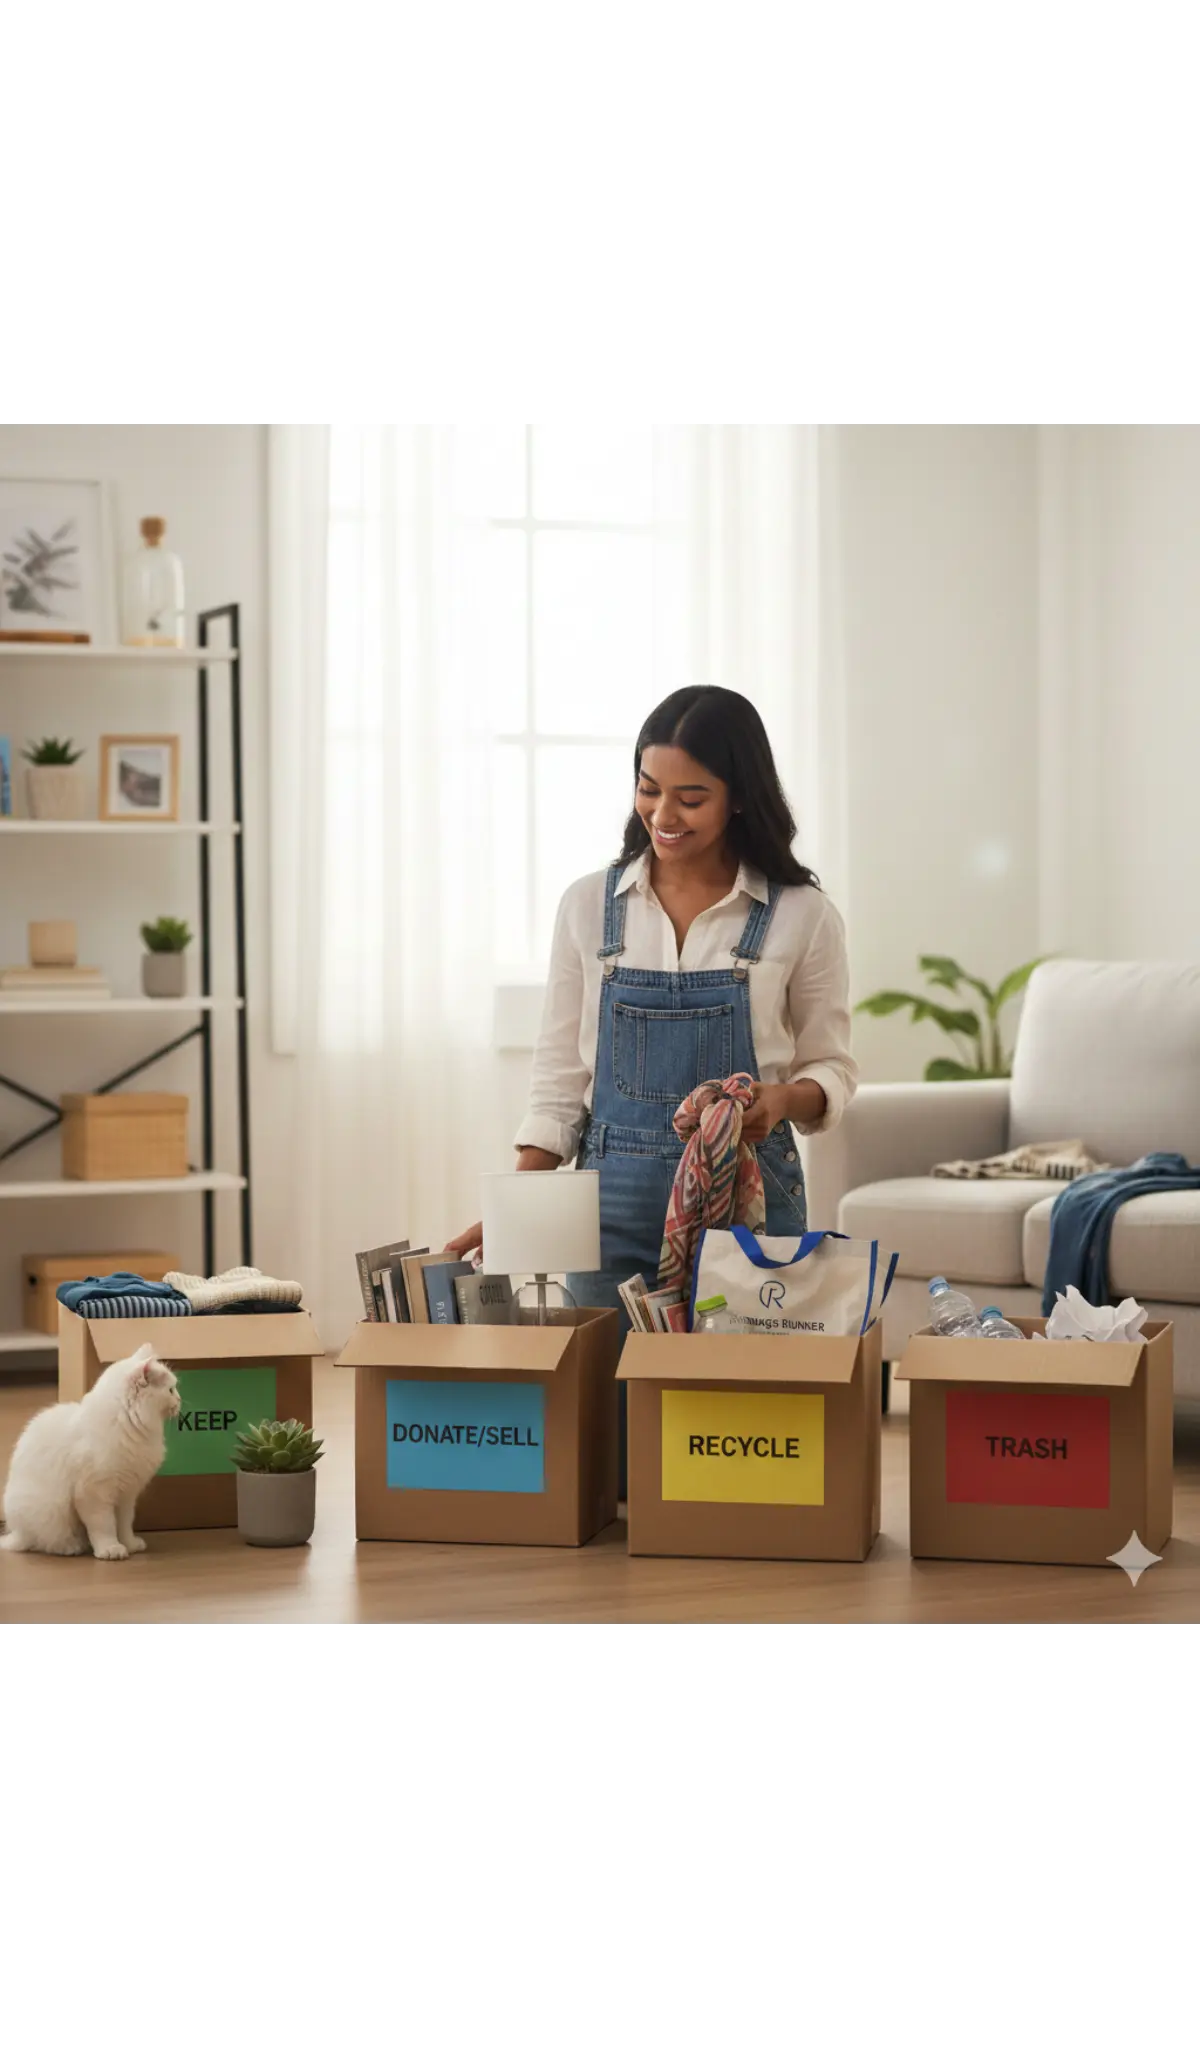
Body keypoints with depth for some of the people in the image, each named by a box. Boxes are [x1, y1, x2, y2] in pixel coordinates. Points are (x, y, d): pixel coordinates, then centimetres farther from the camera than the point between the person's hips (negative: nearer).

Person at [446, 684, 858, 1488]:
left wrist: (783, 1098, -18)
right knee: (608, 1403, -3)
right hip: (614, 1197, 2)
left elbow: (834, 1069, 5)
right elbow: (561, 1076, 7)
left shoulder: (802, 917, -2)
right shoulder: (589, 907, 4)